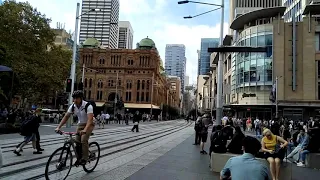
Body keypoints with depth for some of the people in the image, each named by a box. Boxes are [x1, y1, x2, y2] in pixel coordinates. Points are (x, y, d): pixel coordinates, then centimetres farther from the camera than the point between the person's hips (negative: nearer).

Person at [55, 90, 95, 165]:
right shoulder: (73, 106, -10)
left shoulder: (88, 106, -28)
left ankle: (85, 158, -12)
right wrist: (58, 127, -20)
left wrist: (85, 130, -53)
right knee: (77, 141, -2)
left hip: (89, 124, -6)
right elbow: (66, 117, -7)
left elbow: (90, 119, -39)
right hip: (80, 124, 6)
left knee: (84, 139, -24)